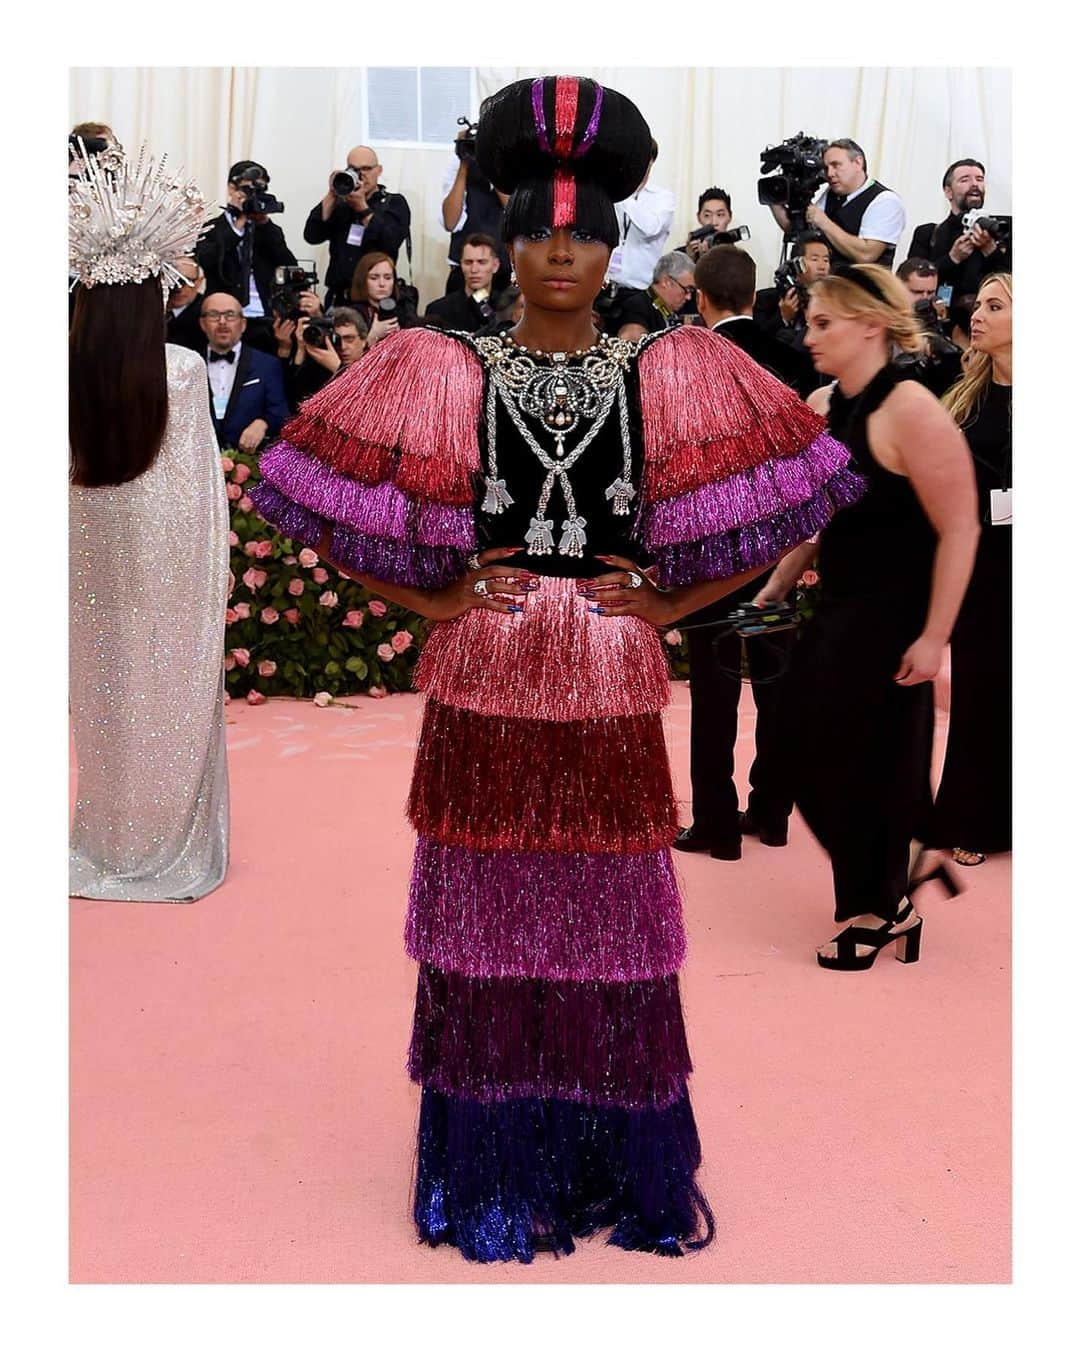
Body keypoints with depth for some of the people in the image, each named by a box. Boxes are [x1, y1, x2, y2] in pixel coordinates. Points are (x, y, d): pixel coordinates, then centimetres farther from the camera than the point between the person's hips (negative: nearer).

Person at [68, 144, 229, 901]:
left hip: (93, 550, 3)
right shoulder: (184, 370, -14)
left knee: (104, 693, 15)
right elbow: (204, 477, -9)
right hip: (170, 549, -2)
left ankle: (109, 840, 27)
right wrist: (220, 563, 1)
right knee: (171, 696, 10)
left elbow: (68, 465, 0)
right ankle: (171, 843, 20)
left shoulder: (71, 370, -7)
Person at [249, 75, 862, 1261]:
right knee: (487, 920, 5)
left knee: (610, 924, 6)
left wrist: (672, 601, 0)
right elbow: (316, 494, 5)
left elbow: (785, 504, 7)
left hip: (610, 689, 1)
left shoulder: (670, 377, 6)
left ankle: (622, 1171, 25)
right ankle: (493, 1177, 23)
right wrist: (431, 598, -1)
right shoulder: (443, 374, 4)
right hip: (485, 683, 0)